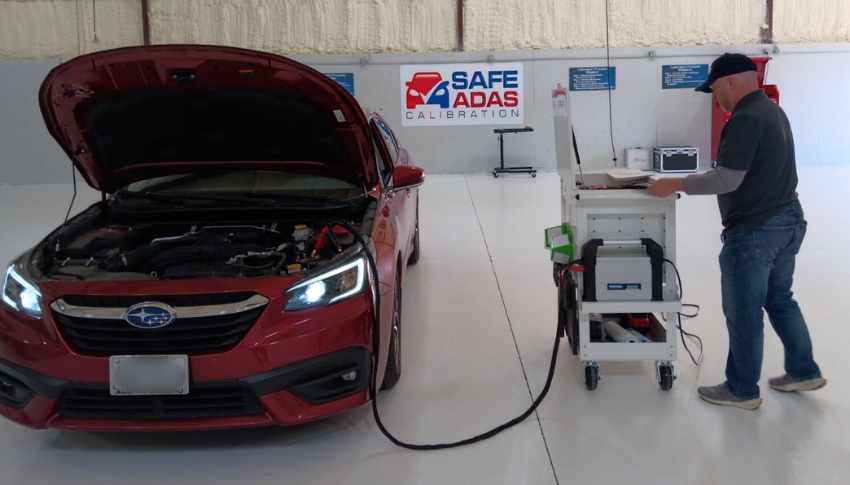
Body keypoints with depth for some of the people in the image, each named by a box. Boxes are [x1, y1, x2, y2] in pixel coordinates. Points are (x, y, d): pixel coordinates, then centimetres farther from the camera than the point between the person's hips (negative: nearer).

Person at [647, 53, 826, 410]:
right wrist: (703, 178, 17)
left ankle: (742, 391, 15)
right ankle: (804, 372, 32)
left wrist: (674, 185, -17)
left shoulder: (745, 119, -21)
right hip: (787, 221, 10)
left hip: (755, 231, -10)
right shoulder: (772, 111, 12)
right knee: (779, 300, 22)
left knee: (743, 313, 3)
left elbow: (728, 180, -24)